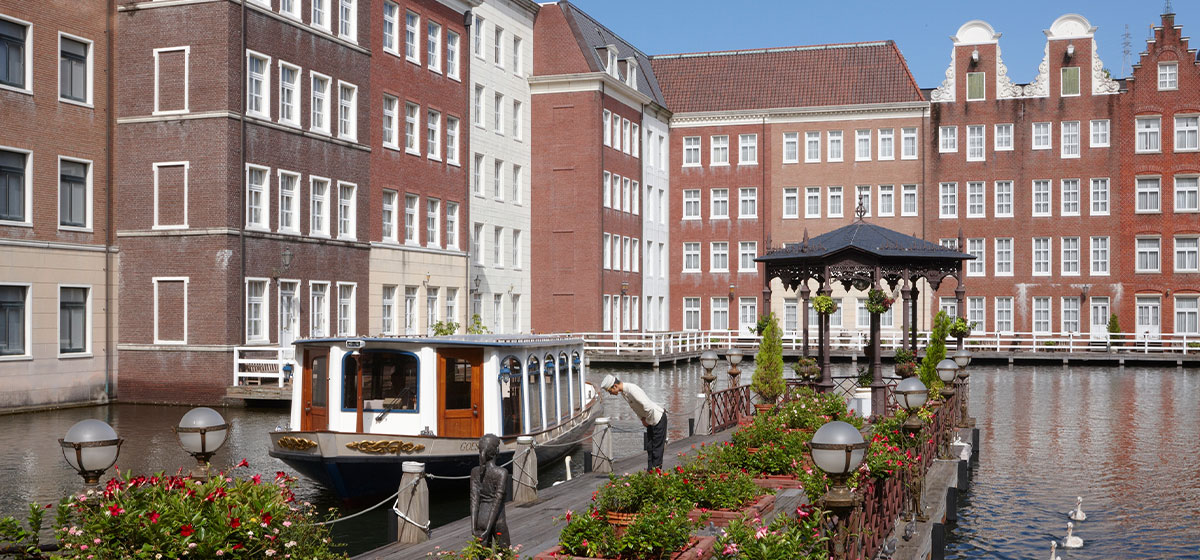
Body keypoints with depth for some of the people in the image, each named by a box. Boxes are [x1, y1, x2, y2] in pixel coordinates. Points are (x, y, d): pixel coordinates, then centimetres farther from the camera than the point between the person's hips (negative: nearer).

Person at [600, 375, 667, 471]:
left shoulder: (632, 390, -30)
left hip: (658, 418, -9)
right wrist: (642, 419, 5)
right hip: (650, 419, 9)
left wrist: (647, 421, -16)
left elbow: (649, 408, -31)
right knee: (649, 447, 10)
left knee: (657, 447, -5)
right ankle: (650, 471, 15)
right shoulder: (623, 392, 1)